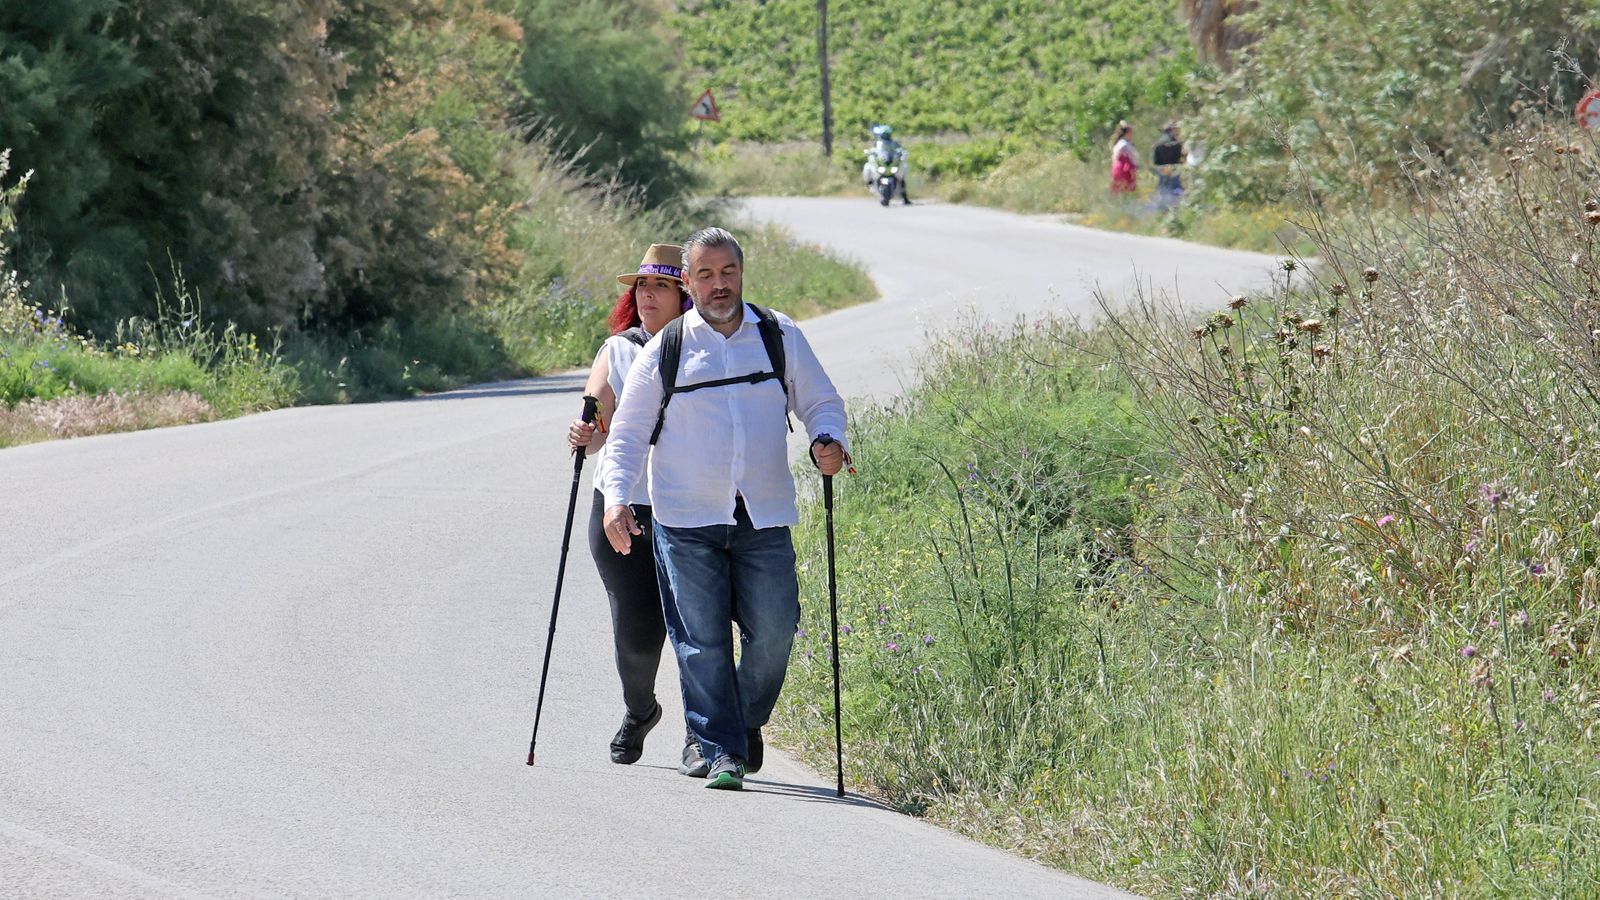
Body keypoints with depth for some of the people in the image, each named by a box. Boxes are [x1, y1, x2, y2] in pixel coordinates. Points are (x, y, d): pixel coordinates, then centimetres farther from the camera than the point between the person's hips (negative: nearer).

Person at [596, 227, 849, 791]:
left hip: (764, 522, 1)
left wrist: (827, 440, -7)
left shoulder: (779, 337, 8)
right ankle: (721, 752, -2)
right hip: (687, 523, -1)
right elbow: (629, 434, 8)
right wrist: (616, 498, -7)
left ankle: (745, 724, 22)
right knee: (702, 642, -7)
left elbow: (820, 401, 16)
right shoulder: (663, 352, 4)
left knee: (774, 633, -3)